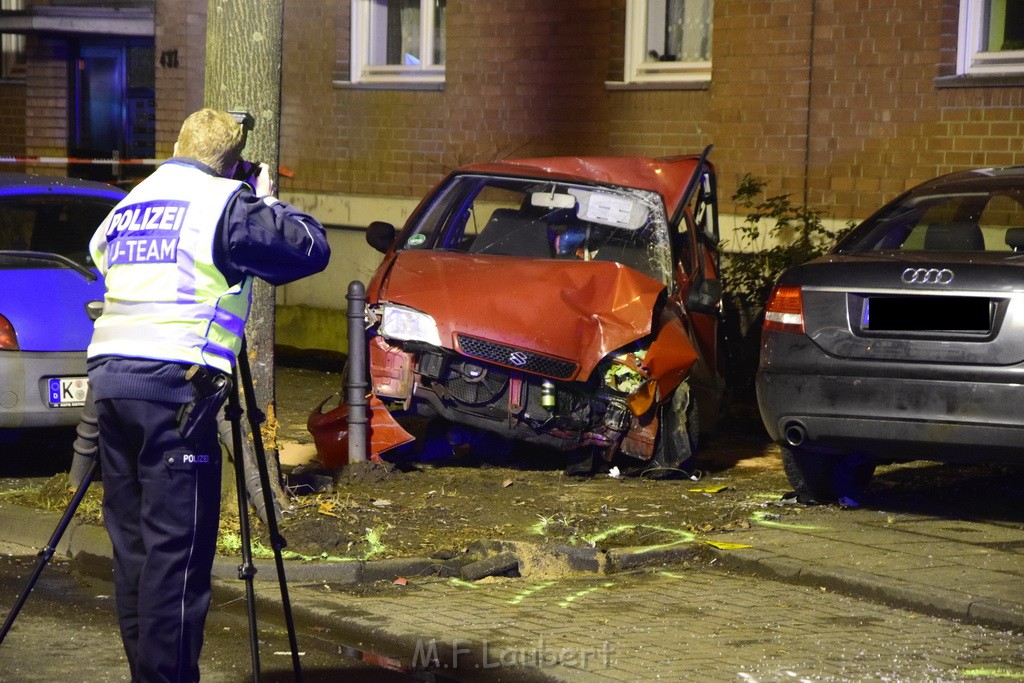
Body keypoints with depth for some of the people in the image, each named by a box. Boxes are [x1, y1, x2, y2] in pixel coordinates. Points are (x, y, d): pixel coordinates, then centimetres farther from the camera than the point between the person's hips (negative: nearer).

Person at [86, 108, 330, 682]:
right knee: (178, 546, -6)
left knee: (132, 538, 13)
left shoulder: (127, 205, 19)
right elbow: (313, 249, -2)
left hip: (108, 372, 7)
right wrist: (270, 203, 17)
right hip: (172, 381, -7)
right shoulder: (227, 204, -2)